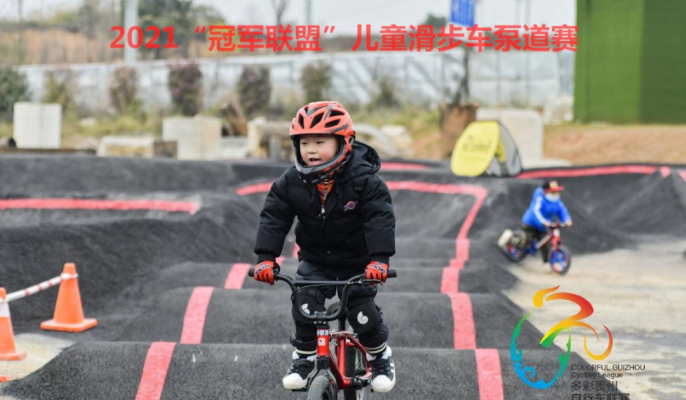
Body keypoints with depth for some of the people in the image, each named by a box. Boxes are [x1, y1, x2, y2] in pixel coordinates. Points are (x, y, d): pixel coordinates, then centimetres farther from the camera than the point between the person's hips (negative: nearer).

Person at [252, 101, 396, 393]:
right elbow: (273, 218, -12)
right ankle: (304, 357, 9)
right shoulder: (291, 182, -12)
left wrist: (379, 258, -37)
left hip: (356, 263, -2)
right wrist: (265, 257, -23)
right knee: (304, 305, -14)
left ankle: (380, 357, 21)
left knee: (363, 313, -6)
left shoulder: (364, 179, -21)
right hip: (315, 261, 3)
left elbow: (380, 220, -25)